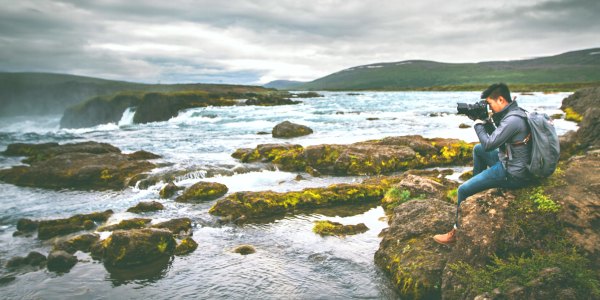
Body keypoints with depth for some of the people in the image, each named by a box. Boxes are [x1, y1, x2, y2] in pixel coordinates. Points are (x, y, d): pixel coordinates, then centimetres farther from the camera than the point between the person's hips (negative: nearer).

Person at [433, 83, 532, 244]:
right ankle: (477, 187, 32)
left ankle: (457, 231, 10)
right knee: (478, 149, 25)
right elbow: (495, 136, 15)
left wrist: (479, 124, -10)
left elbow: (489, 144, -24)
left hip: (513, 174, -10)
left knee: (463, 190, -6)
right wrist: (486, 122, -1)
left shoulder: (512, 120, -26)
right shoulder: (511, 113, 5)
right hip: (511, 162, 10)